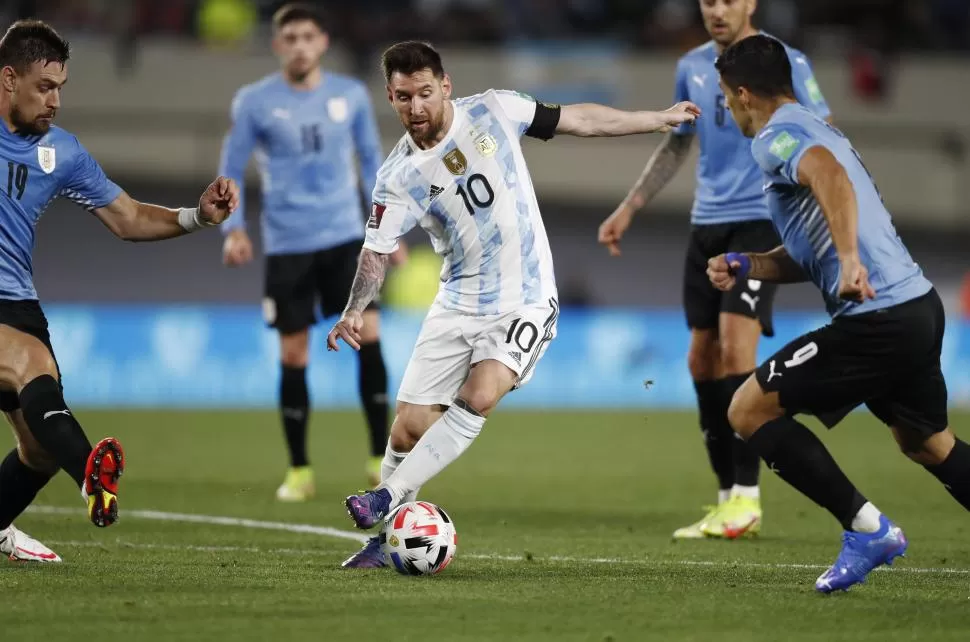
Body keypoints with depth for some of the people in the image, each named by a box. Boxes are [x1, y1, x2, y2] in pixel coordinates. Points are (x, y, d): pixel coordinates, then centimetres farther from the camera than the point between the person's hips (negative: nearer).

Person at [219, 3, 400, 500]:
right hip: (287, 245, -1)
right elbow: (231, 169, 4)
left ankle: (380, 459, -1)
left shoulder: (350, 95, 5)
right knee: (293, 356, 0)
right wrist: (233, 229, -10)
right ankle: (299, 471, 12)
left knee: (368, 337, -11)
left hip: (345, 237, 1)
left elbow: (371, 159, 15)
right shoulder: (254, 102, -2)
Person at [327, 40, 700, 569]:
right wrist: (355, 309, -24)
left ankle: (387, 499, -22)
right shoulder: (399, 177, -6)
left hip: (524, 303, -2)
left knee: (477, 398, -25)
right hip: (457, 306, 2)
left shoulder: (493, 111, -6)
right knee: (409, 426, -4)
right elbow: (377, 251, -5)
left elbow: (578, 120, 5)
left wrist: (660, 120, 12)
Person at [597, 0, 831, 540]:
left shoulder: (785, 64, -5)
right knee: (702, 359, 3)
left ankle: (746, 499, -13)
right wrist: (629, 210, 22)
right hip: (706, 226, 6)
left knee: (735, 348, -17)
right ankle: (728, 497, 10)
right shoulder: (692, 69, 12)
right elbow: (676, 147, 24)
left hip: (762, 222, -6)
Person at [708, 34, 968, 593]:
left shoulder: (776, 137, -7)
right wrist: (742, 267, 15)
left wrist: (849, 259, -40)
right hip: (920, 302, 10)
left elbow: (829, 174, -31)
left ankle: (867, 527, -5)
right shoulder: (818, 132, 24)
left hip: (878, 318, -10)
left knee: (750, 410, -3)